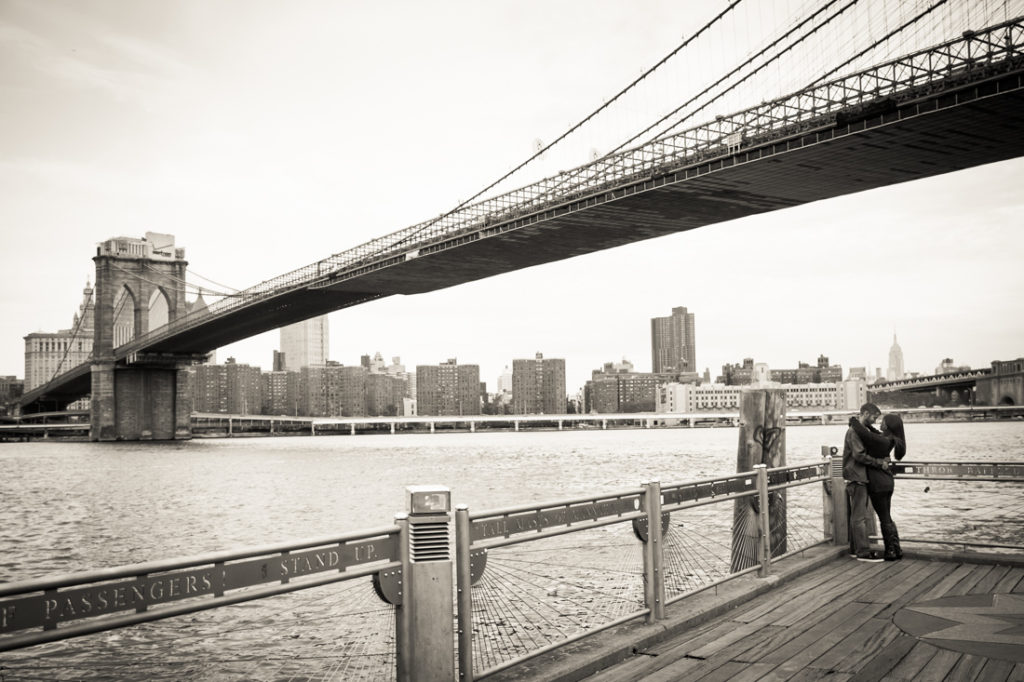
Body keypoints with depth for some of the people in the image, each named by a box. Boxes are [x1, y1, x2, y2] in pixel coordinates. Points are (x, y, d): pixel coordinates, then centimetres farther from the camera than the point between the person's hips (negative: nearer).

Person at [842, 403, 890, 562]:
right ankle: (863, 552, -5)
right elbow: (859, 455, -22)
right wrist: (879, 463, -16)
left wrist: (882, 460, 8)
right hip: (856, 477, -11)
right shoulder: (855, 431, -15)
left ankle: (856, 548, 21)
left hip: (860, 477, 11)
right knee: (859, 516, -7)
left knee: (857, 515, 15)